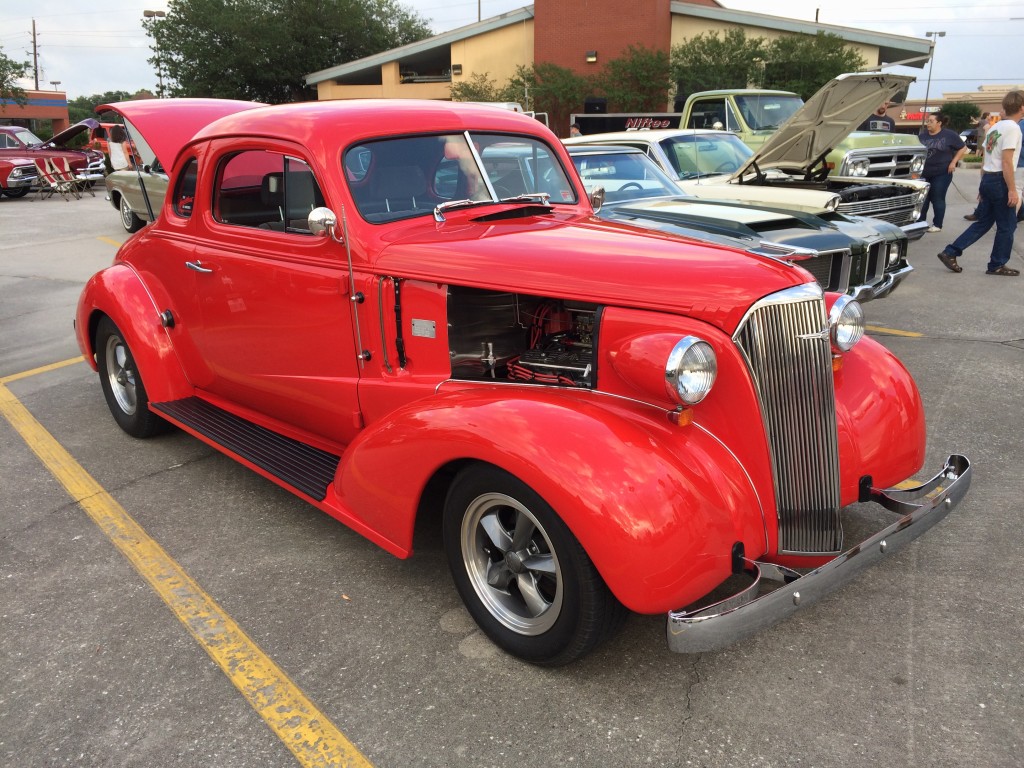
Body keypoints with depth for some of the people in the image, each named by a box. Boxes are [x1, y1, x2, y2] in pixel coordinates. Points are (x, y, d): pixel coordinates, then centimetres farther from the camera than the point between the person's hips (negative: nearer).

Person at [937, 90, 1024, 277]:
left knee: (983, 223, 13)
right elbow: (1006, 162, -19)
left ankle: (950, 253, 6)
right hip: (1000, 180, -8)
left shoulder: (994, 128, 13)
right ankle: (997, 265, 11)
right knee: (1007, 226, 3)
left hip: (987, 179, 8)